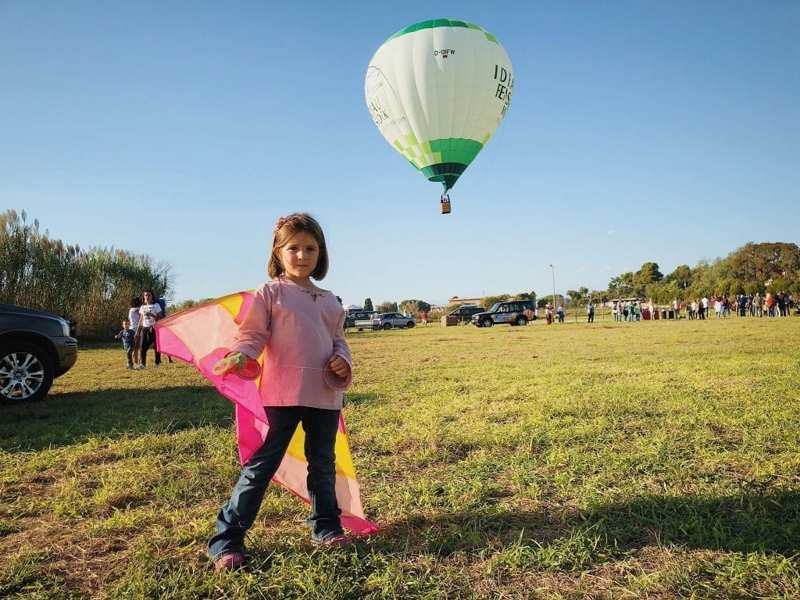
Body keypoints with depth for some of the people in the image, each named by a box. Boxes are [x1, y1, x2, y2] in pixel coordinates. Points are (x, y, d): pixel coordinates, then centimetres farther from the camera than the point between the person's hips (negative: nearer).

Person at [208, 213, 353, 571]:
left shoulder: (329, 302, 12)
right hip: (284, 394, -5)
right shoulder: (269, 294, -2)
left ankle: (325, 527, 35)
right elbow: (253, 334, -6)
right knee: (262, 465, 0)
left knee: (323, 464, 17)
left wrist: (343, 360, -3)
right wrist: (239, 356, -26)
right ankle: (226, 540, 11)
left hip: (325, 395, 5)